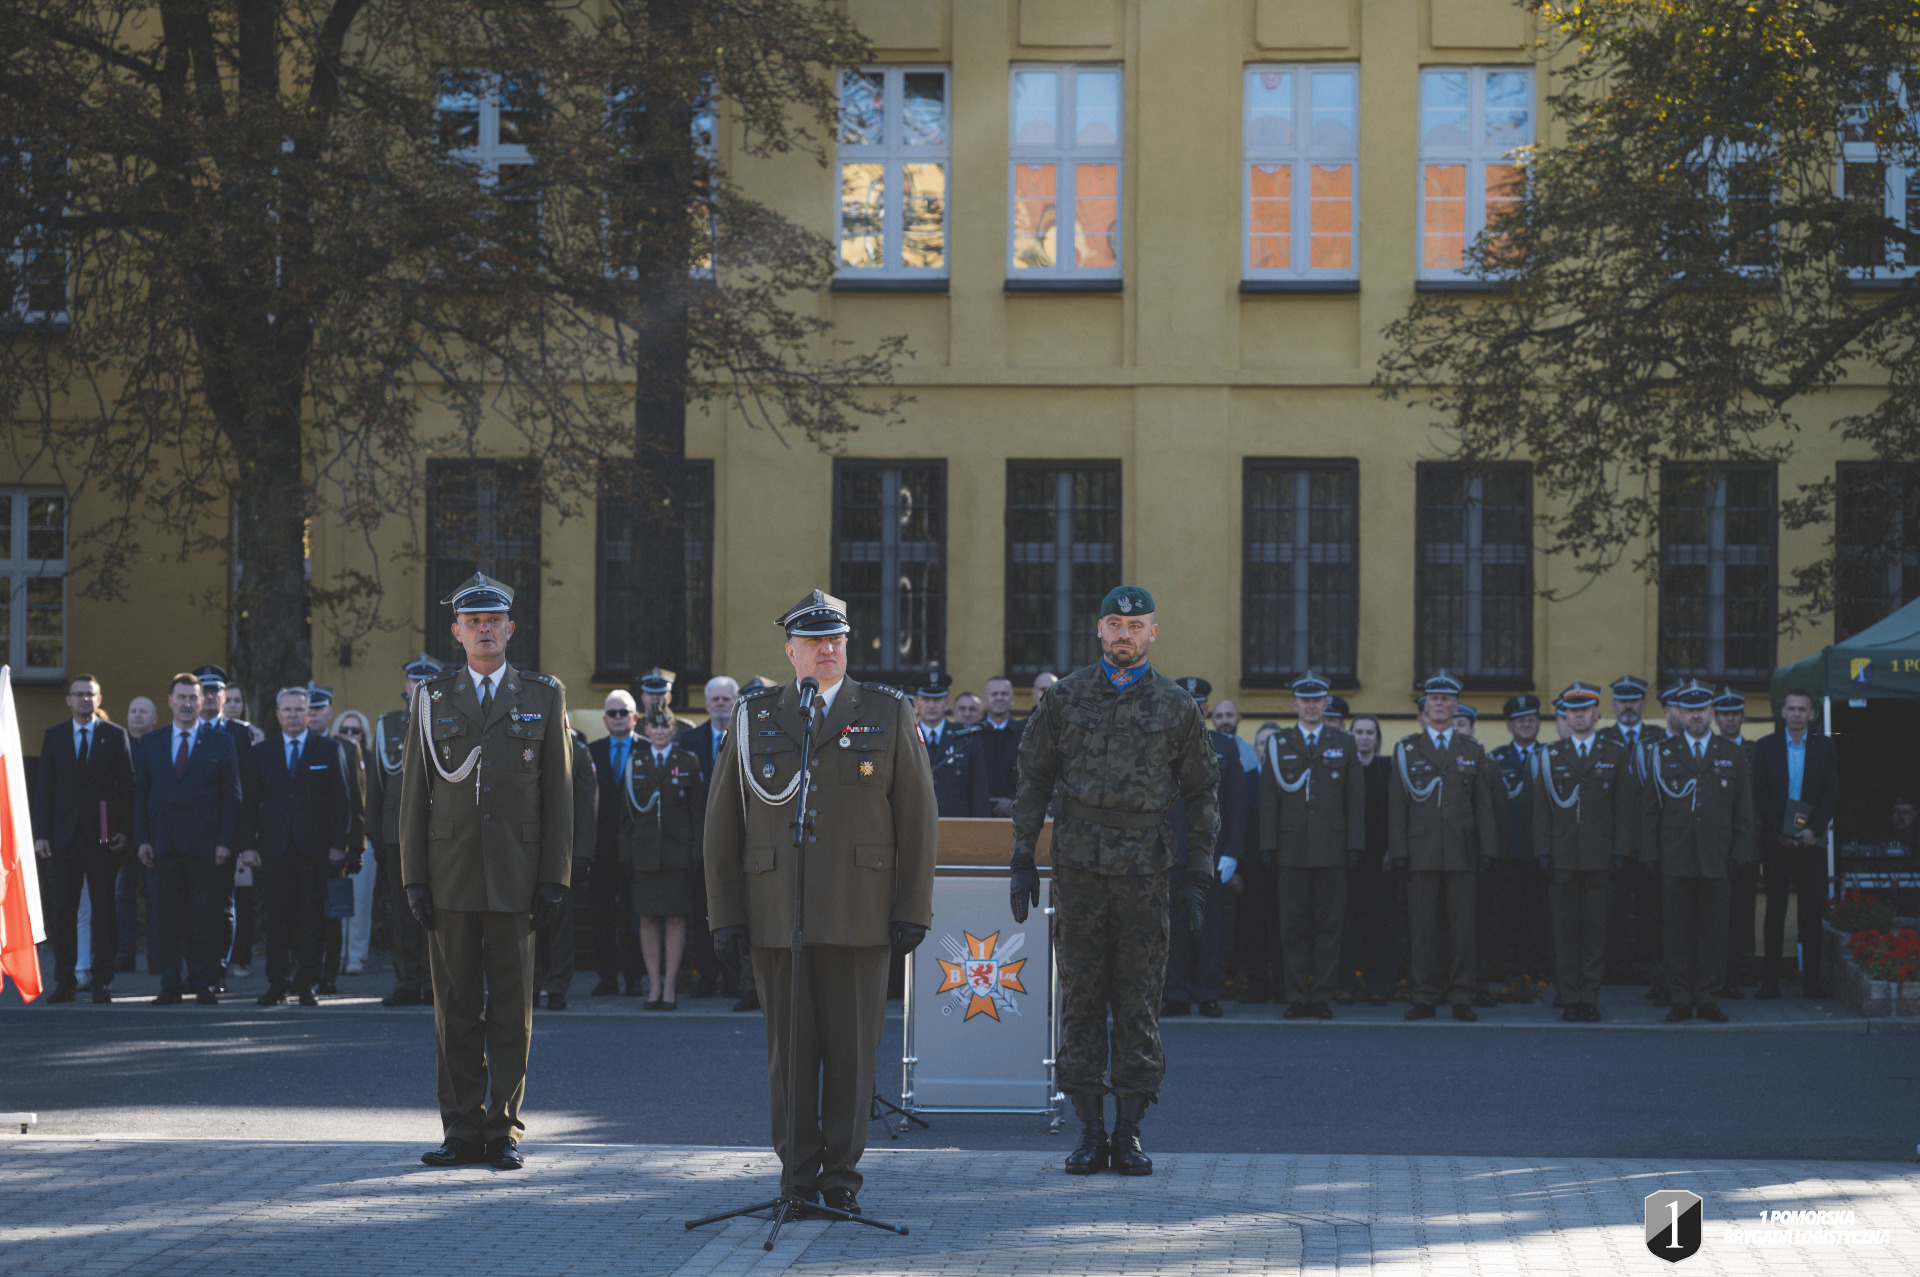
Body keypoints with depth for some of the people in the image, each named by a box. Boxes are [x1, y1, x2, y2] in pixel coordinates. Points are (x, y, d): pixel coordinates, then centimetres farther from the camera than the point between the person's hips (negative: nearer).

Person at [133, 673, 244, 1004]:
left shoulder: (221, 742, 5)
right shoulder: (150, 742, 12)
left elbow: (232, 796, 2)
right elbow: (139, 794, 11)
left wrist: (226, 841, -7)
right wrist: (142, 839, 0)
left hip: (205, 843, -2)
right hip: (163, 841, 2)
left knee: (206, 915, -2)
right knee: (166, 915, 2)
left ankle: (205, 983, 4)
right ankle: (170, 985, 7)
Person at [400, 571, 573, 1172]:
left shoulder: (544, 696, 6)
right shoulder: (432, 697, 8)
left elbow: (558, 793, 4)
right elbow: (414, 792, 7)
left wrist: (554, 878, -3)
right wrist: (415, 877, -1)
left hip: (515, 876, -1)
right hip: (450, 873, 1)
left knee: (511, 1010, 2)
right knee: (456, 1008, 3)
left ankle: (504, 1131, 7)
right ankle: (462, 1131, 8)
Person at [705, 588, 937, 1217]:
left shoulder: (889, 715, 5)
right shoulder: (754, 716, 7)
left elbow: (918, 820, 5)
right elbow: (722, 822, 9)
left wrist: (912, 912, -1)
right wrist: (725, 915, 3)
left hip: (860, 916, -1)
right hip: (775, 917, 1)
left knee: (852, 1050, 0)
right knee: (789, 1048, 2)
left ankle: (842, 1176, 9)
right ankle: (798, 1175, 10)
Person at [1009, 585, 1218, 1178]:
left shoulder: (1176, 705, 4)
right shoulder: (1065, 697, 6)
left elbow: (1202, 794, 7)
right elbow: (1033, 781, 9)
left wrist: (1199, 876, 2)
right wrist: (1022, 861, 3)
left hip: (1144, 869, -1)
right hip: (1078, 867, 1)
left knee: (1138, 1001, 0)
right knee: (1081, 998, 2)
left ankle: (1129, 1134, 7)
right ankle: (1090, 1134, 7)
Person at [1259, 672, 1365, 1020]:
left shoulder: (1343, 744, 10)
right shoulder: (1278, 745, 9)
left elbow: (1355, 797, 7)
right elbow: (1268, 798, 7)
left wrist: (1355, 844, 0)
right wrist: (1269, 845, -1)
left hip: (1332, 848, 0)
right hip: (1293, 848, 0)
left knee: (1330, 925, 0)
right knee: (1293, 926, 1)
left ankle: (1322, 995, 5)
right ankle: (1297, 997, 6)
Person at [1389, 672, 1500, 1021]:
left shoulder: (1472, 751, 12)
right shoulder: (1406, 749, 9)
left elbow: (1483, 805, 10)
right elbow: (1397, 803, 6)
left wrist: (1487, 851, 3)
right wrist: (1398, 850, -2)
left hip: (1462, 852, 1)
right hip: (1422, 852, -1)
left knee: (1462, 928, -1)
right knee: (1424, 928, -1)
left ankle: (1462, 999, 4)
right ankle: (1424, 999, 4)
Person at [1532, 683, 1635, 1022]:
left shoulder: (1615, 753, 7)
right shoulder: (1550, 756, 9)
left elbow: (1625, 805, 5)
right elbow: (1541, 808, 8)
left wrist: (1621, 850, -3)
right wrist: (1543, 851, -1)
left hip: (1599, 853, -1)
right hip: (1563, 854, 1)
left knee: (1595, 926, 0)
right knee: (1566, 927, 1)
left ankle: (1590, 997, 5)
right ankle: (1569, 998, 5)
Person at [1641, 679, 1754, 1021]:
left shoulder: (1732, 755, 10)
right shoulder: (1659, 753, 8)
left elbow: (1744, 810, 11)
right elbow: (1649, 808, 7)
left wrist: (1740, 854, 3)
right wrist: (1650, 853, -1)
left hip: (1716, 861, 1)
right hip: (1675, 861, -1)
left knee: (1713, 930, 2)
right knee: (1678, 931, 1)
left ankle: (1708, 999, 9)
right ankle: (1681, 999, 8)